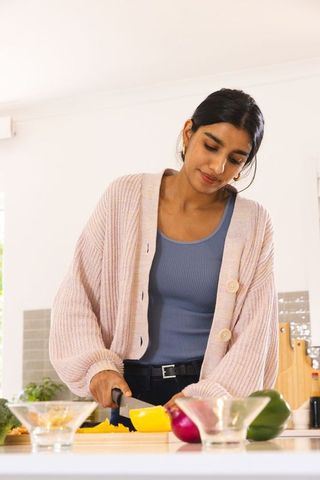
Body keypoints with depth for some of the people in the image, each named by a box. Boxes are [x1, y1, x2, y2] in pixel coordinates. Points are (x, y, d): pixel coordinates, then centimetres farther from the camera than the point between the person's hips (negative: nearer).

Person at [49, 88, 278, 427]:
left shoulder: (253, 224, 3)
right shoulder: (125, 196, 3)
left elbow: (254, 333, -1)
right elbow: (76, 297, 4)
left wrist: (205, 396, -14)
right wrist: (97, 365, -10)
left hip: (209, 392, 0)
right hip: (125, 391, 1)